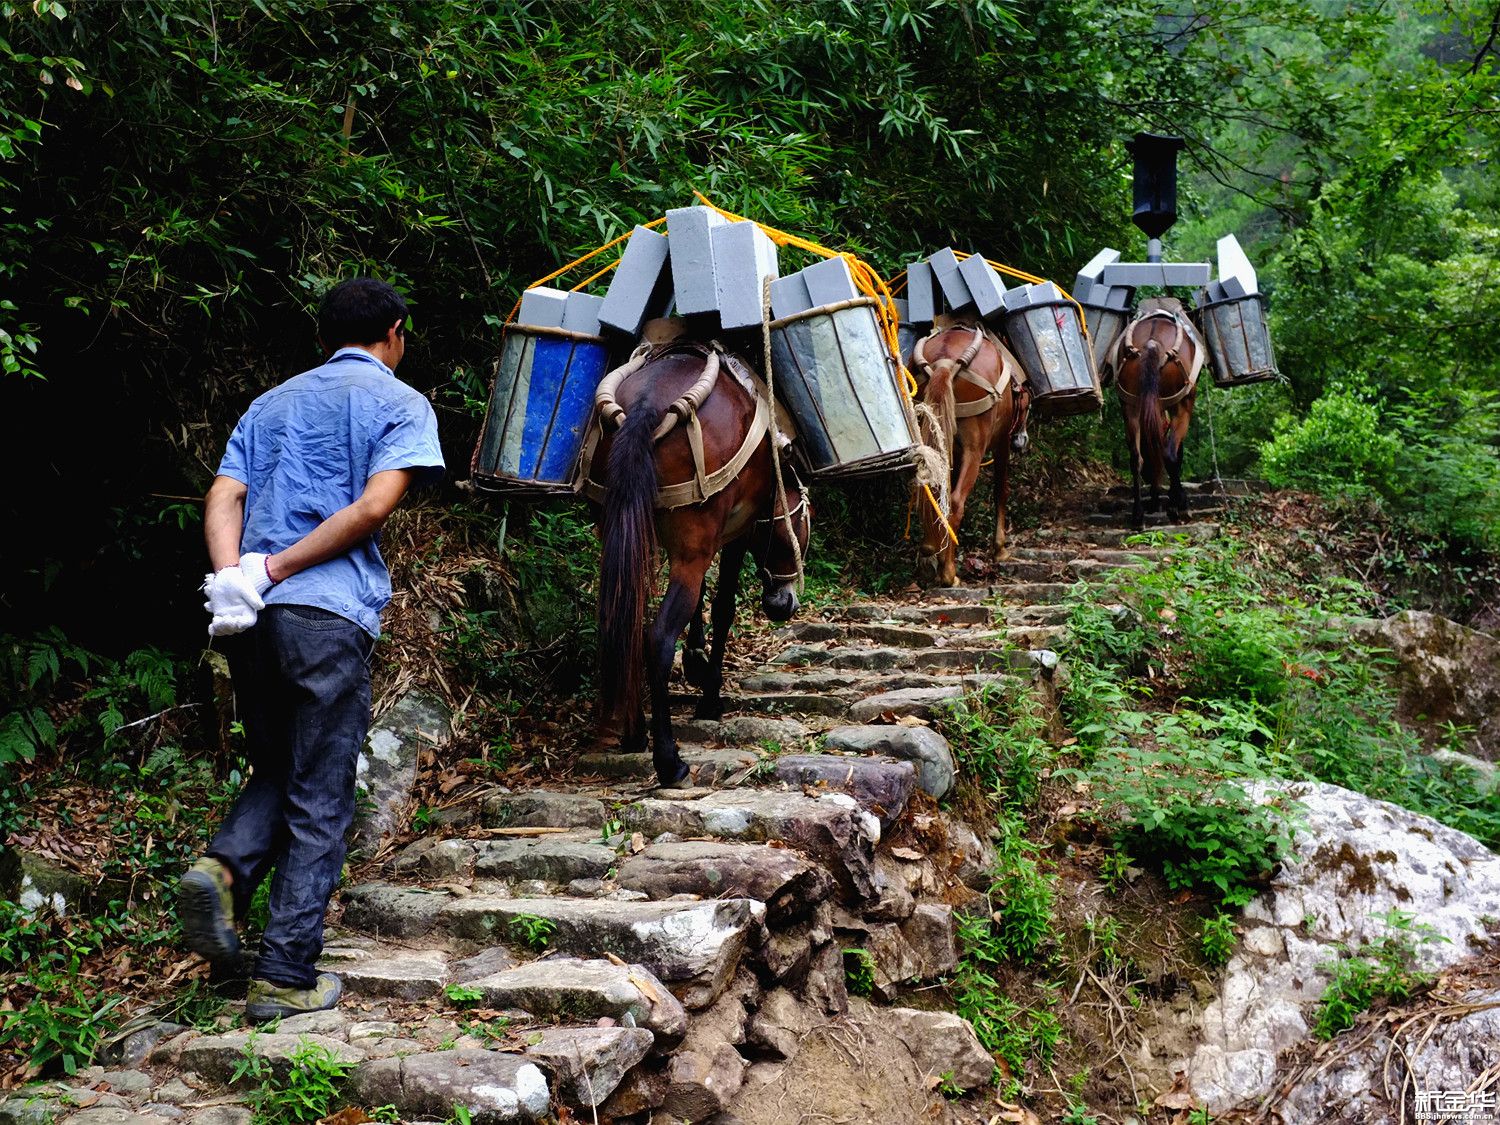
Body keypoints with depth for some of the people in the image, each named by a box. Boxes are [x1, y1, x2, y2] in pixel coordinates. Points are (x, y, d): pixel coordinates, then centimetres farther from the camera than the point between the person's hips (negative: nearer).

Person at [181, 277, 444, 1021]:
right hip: (329, 615, -5)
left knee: (275, 772, 22)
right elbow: (375, 506, -11)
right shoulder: (399, 403, 5)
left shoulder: (271, 403, 22)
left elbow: (222, 499, 6)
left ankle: (223, 868, -6)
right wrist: (273, 573, -8)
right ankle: (286, 979, 5)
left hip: (252, 618, 5)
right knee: (320, 802, 3)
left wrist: (234, 579, -9)